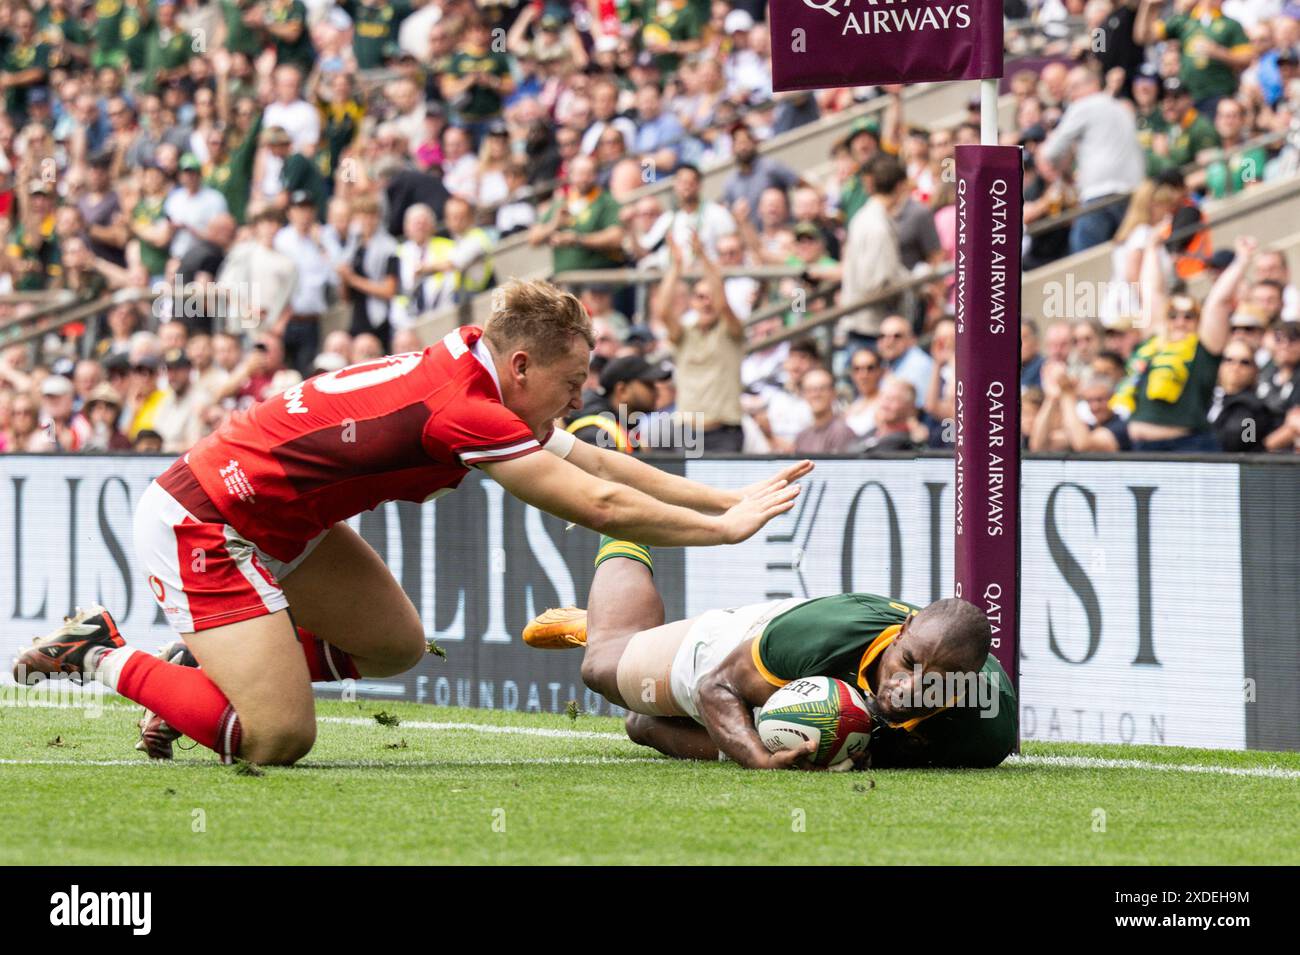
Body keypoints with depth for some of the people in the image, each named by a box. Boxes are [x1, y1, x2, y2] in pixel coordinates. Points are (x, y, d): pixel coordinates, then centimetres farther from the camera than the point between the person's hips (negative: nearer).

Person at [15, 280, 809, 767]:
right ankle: (107, 655, 1)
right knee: (278, 739, -15)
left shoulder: (469, 371, 2)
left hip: (280, 519, 10)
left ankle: (202, 664, 20)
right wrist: (725, 527, -12)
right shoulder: (461, 410, -26)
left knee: (396, 645, 14)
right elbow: (600, 506, -23)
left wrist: (733, 501, 9)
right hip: (201, 524, -10)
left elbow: (601, 465, 12)